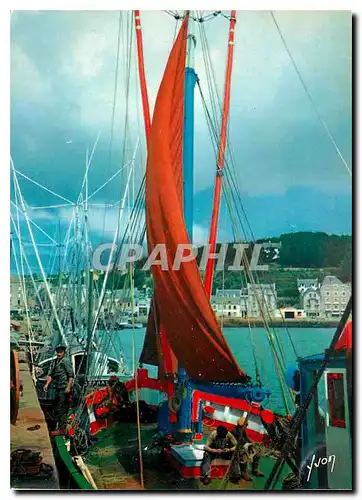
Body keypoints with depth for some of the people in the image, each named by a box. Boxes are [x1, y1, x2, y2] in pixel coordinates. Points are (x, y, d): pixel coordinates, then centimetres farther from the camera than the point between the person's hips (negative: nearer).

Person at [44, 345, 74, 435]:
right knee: (56, 408, 16)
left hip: (64, 389, -9)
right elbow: (51, 374, 18)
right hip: (57, 388, 9)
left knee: (62, 409, -6)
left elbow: (71, 375, -13)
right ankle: (59, 426, 28)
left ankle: (61, 429, -1)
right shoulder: (54, 362, 13)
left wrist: (68, 387, -18)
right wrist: (47, 384, 5)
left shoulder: (66, 362, -10)